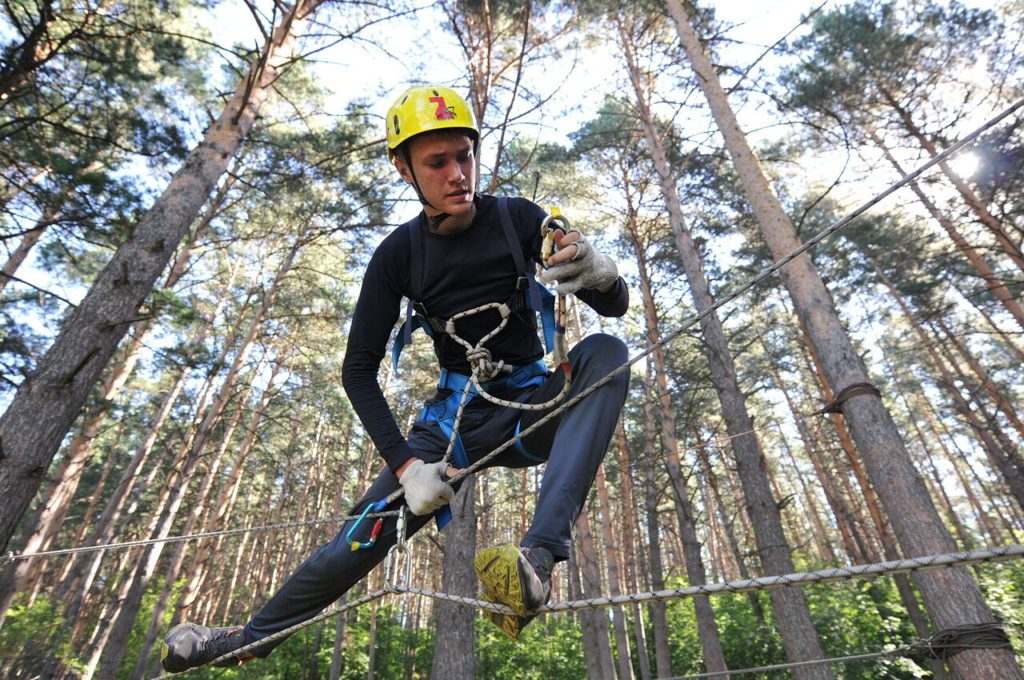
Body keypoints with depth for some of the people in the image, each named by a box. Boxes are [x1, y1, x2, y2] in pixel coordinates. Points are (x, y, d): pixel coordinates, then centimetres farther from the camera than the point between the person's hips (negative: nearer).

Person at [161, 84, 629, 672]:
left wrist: (602, 274, -34)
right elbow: (359, 370, -6)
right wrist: (406, 464, -17)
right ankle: (252, 638, 23)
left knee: (607, 353, -31)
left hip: (535, 404, 0)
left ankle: (539, 557, -41)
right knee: (359, 544, -7)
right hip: (458, 417, 1)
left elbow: (615, 308, -9)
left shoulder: (520, 219, -11)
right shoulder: (399, 254, -8)